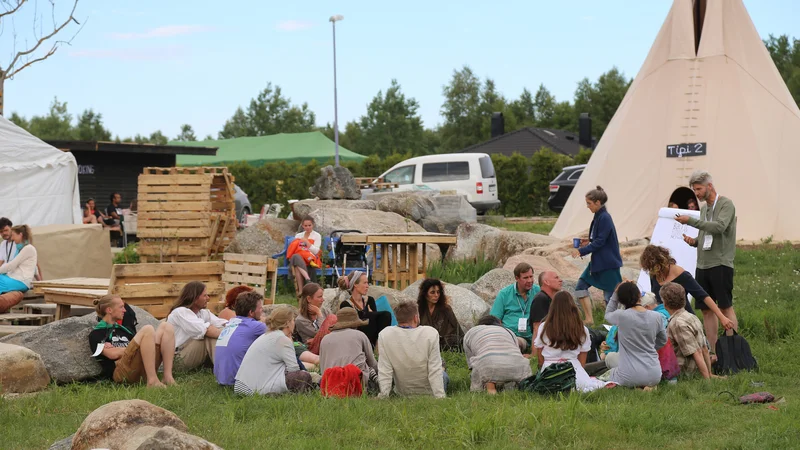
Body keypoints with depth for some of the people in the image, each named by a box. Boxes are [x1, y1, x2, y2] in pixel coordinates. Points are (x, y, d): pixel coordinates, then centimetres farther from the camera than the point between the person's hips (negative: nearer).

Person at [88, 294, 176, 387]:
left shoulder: (124, 328, 30)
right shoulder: (96, 334, 9)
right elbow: (113, 354, -6)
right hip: (121, 372, -7)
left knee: (165, 326, -5)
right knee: (147, 330, -23)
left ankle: (168, 377, -21)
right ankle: (152, 380, -34)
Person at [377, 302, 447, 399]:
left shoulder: (384, 335, -15)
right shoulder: (431, 333, -21)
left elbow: (384, 371, -13)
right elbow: (435, 371, -20)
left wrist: (383, 395, -7)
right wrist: (440, 396, -17)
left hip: (402, 393, 3)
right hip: (429, 392, -3)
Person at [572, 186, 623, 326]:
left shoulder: (605, 218, -19)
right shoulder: (598, 217, 9)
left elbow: (600, 242, -21)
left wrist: (581, 251, -21)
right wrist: (589, 242, 6)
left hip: (608, 262, -10)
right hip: (598, 262, 10)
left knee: (610, 295, -3)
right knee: (581, 286, 7)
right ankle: (589, 319, 10)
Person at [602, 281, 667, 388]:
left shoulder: (621, 316, -15)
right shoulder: (657, 317, -4)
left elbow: (608, 314, 11)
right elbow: (663, 341, 13)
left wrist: (616, 294, 7)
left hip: (630, 378, -4)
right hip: (654, 376, 4)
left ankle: (636, 387, -1)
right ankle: (648, 386, 4)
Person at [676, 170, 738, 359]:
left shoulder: (726, 205, -5)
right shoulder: (704, 208, 18)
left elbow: (719, 227, -22)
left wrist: (690, 221, -20)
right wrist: (694, 241, 5)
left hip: (721, 264, -8)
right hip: (703, 265, 8)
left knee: (725, 307, -8)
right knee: (706, 309, 6)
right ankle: (713, 353, 11)